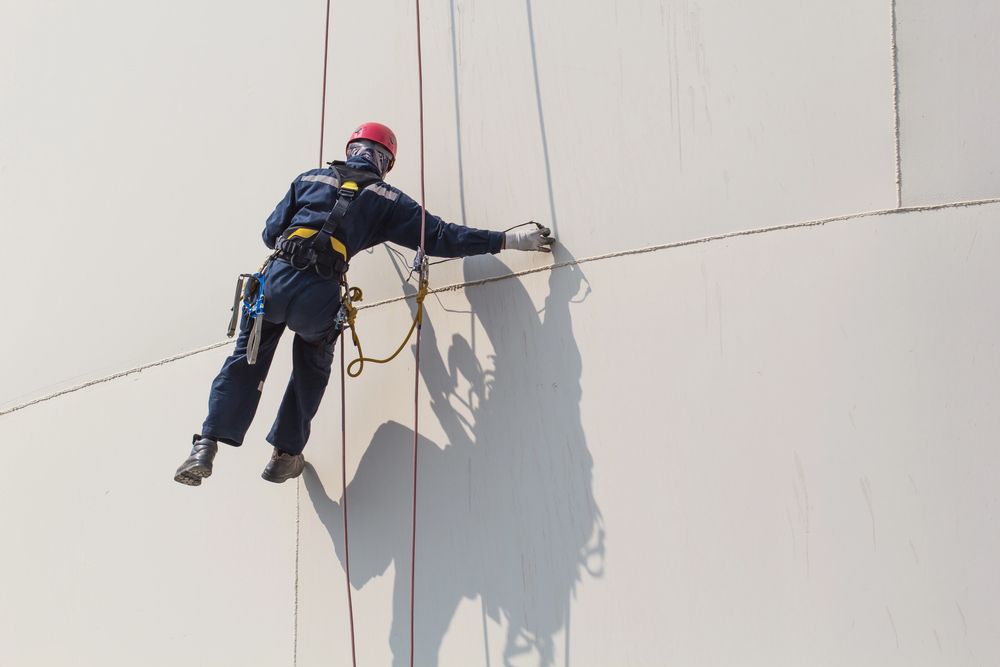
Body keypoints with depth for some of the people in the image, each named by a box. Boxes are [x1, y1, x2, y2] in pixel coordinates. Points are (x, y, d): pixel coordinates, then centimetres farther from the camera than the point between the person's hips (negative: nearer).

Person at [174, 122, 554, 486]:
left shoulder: (310, 179, 20)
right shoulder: (388, 200, 13)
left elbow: (271, 232, 21)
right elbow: (439, 236, 9)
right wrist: (513, 240, 12)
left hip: (275, 279, 2)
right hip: (319, 296, -1)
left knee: (245, 362, 18)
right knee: (311, 371, 25)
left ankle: (207, 445, 7)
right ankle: (285, 454, 25)